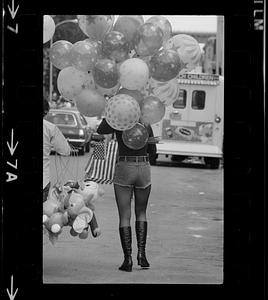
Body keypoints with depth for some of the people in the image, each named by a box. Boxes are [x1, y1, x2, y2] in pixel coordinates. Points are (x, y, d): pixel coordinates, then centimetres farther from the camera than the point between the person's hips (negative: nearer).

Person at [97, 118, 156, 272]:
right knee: (141, 213, 19)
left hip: (124, 169, -2)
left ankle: (128, 259, -5)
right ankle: (141, 253, 6)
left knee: (124, 216, 2)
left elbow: (100, 130, 11)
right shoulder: (146, 125, 3)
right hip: (144, 169, 3)